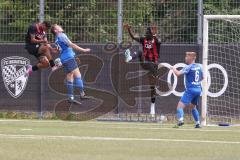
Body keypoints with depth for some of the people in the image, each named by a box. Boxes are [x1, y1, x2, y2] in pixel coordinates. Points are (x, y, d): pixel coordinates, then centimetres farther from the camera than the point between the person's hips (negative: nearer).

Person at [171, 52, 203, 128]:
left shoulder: (189, 67, -11)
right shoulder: (199, 66, 11)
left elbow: (178, 73, -19)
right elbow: (202, 78, 24)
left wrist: (173, 69, -1)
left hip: (190, 90, -7)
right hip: (198, 89, 7)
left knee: (180, 105, -12)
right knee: (193, 107, 26)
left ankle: (180, 120, -34)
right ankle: (197, 123, 23)